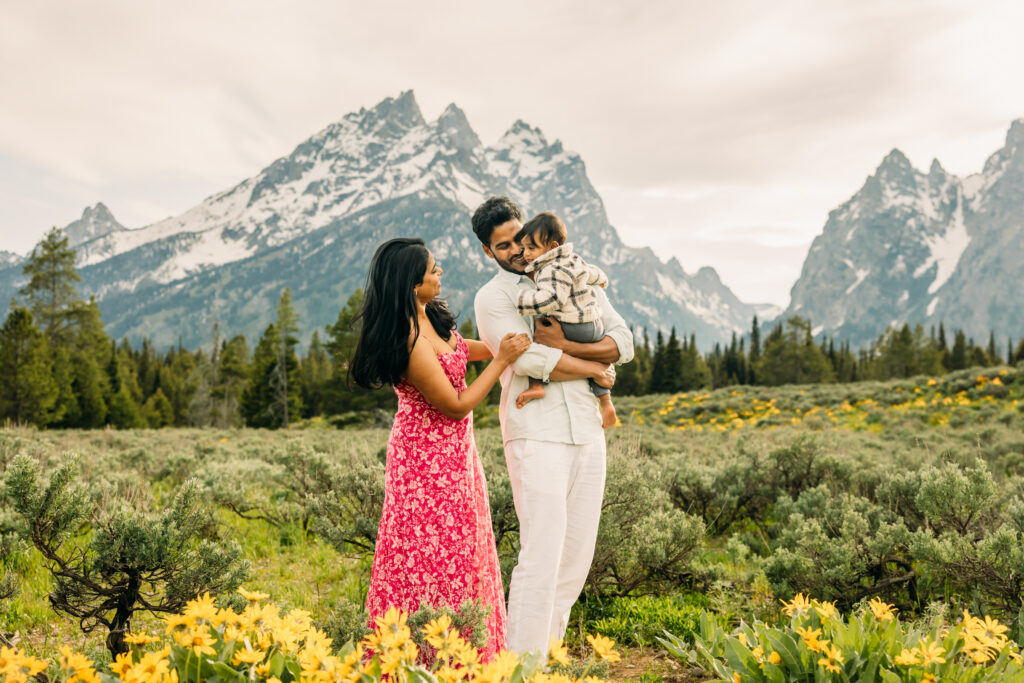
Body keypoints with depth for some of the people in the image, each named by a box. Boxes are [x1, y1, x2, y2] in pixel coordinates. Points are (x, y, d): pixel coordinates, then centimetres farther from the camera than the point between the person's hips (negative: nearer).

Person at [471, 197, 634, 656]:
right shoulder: (493, 297, 2)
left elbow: (624, 342, 4)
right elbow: (529, 360, -13)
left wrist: (563, 345, -10)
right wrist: (594, 368, -5)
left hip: (587, 432, 5)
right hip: (536, 435, -5)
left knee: (578, 554, 7)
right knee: (542, 554, -11)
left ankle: (547, 650, 20)